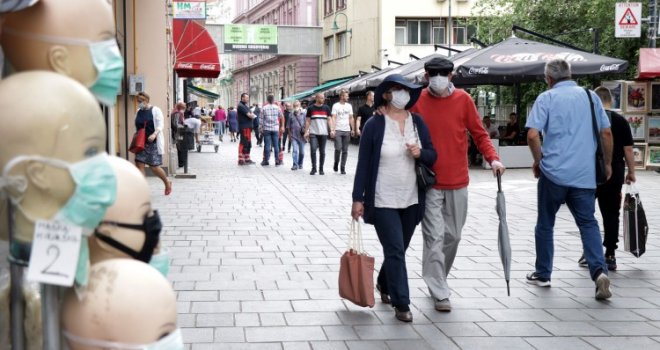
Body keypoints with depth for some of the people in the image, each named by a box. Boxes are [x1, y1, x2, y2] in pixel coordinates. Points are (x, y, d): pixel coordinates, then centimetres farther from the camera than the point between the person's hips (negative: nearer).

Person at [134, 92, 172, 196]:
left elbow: (160, 125, -12)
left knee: (154, 167, -2)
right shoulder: (138, 112, 12)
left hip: (154, 143, -5)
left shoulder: (155, 110, -4)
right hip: (141, 144, 5)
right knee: (139, 164, -6)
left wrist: (154, 134, -28)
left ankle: (167, 183, 24)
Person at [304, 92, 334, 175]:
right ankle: (314, 168, -3)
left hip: (323, 133, 2)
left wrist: (332, 130, -8)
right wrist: (306, 131, -2)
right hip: (313, 133, -1)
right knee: (313, 150, -13)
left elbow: (329, 119, 5)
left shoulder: (326, 108, 8)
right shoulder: (310, 108, 5)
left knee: (322, 152, 5)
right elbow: (307, 121, 7)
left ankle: (321, 169, 15)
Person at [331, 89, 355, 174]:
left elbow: (351, 118, 15)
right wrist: (333, 129, -16)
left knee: (345, 150, 3)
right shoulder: (336, 105, 0)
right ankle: (336, 164, 11)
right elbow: (333, 118, -6)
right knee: (338, 149, -11)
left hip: (347, 130, 4)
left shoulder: (349, 106, 12)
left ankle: (343, 168, 8)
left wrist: (353, 129, 8)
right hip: (338, 130, -4)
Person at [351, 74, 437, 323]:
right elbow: (363, 164, -7)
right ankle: (401, 304, 1)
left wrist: (420, 153, -14)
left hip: (411, 200, 5)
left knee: (398, 249, 16)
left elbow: (432, 155, 9)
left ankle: (384, 284, 41)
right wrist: (358, 199, -8)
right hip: (383, 200, -4)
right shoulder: (374, 125, -8)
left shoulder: (417, 122, 4)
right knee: (395, 251, -7)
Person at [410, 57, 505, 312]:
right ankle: (440, 293, 1)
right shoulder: (418, 101, -3)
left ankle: (438, 281, 32)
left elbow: (479, 134, 4)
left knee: (452, 236, 12)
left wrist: (492, 158, -9)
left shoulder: (463, 99, 0)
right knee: (435, 237, -6)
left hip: (457, 182, 2)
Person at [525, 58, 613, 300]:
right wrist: (607, 163, 19)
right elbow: (606, 133, 8)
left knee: (545, 224, 13)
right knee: (588, 223, 6)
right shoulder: (590, 96, 8)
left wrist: (538, 161, 3)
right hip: (585, 174, 2)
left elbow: (532, 135, -13)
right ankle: (599, 271, -14)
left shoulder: (546, 98, -2)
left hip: (553, 172, -2)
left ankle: (542, 274, 22)